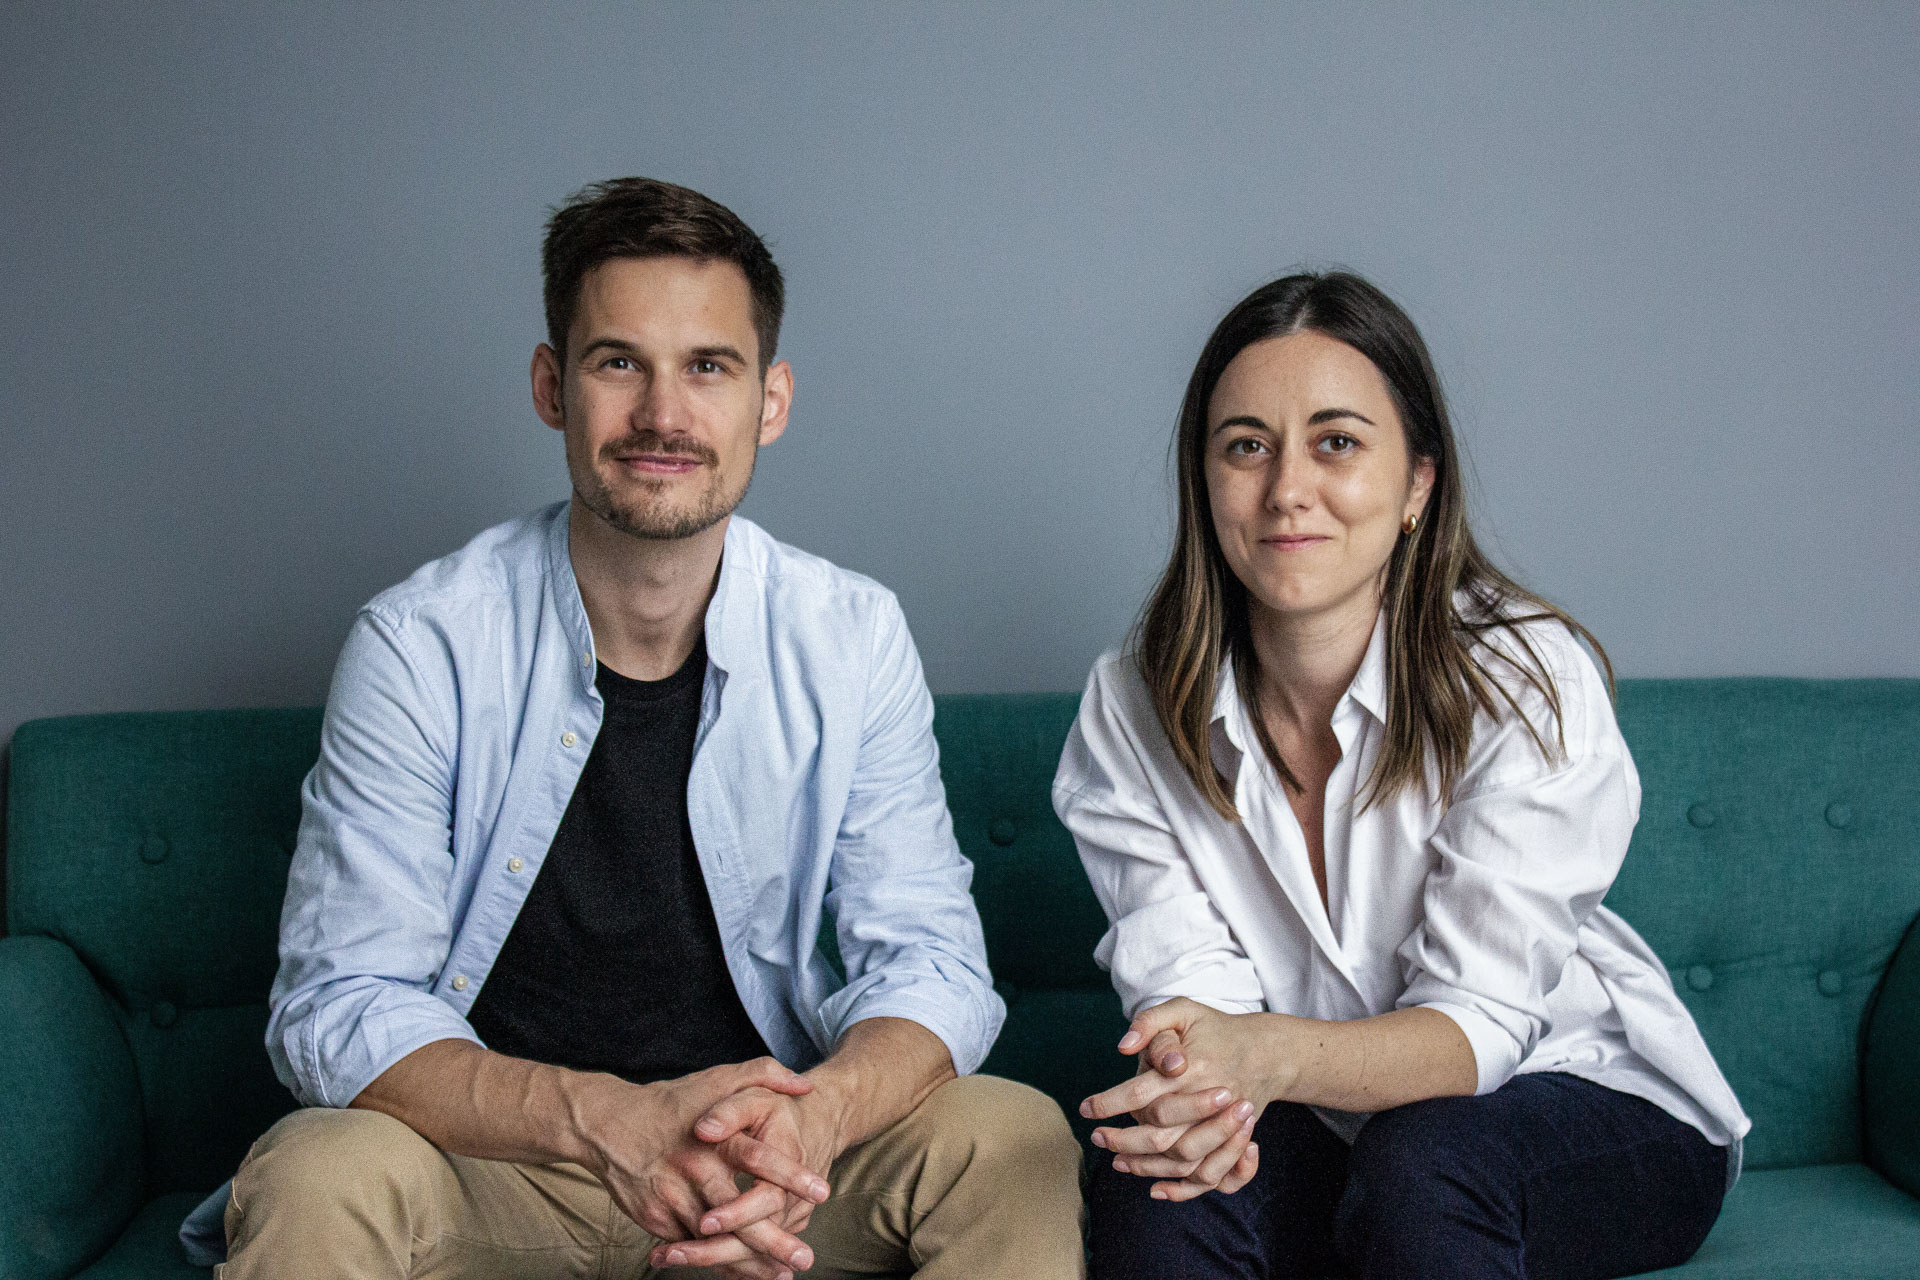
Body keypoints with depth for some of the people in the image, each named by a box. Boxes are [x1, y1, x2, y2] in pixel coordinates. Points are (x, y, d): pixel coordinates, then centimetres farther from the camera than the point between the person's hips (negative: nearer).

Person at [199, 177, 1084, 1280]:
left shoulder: (852, 640, -4)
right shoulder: (420, 647, -11)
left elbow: (930, 962, -7)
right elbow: (337, 1008, -15)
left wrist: (815, 1113, -32)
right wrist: (605, 1116, -34)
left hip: (773, 1184, 2)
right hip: (492, 1167, -1)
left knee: (1015, 1141, -22)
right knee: (317, 1181, -31)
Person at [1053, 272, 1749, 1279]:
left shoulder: (1525, 679, -19)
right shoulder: (1134, 707, -8)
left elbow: (1476, 1018, -24)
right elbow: (1184, 982, -14)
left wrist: (1270, 1054, -44)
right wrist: (1194, 1084, -40)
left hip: (1582, 1098, -1)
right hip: (1316, 1127, 2)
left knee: (1421, 1161, -34)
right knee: (1155, 1176, -29)